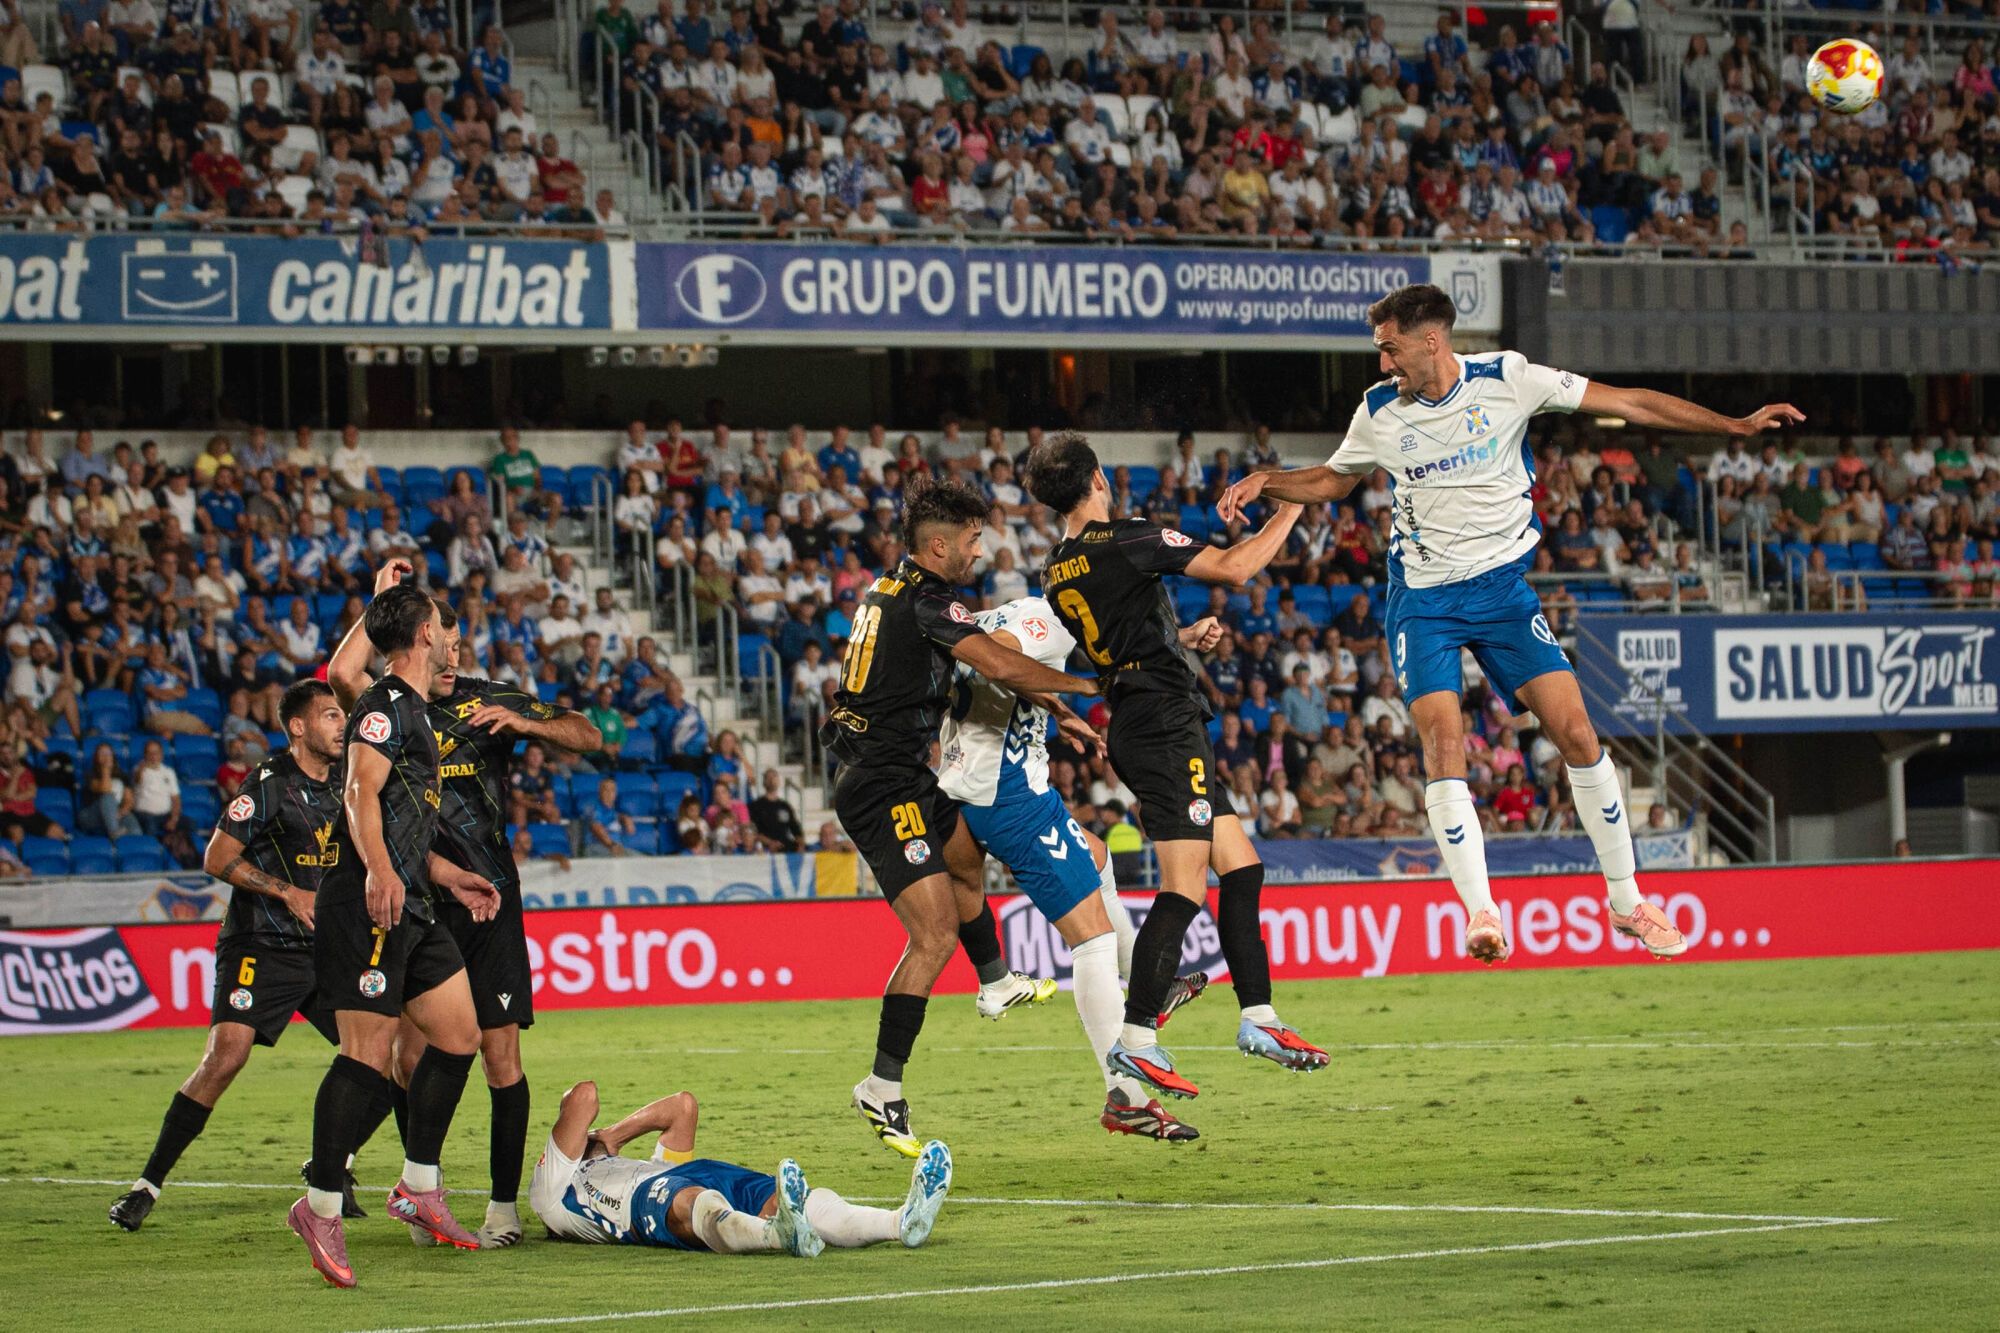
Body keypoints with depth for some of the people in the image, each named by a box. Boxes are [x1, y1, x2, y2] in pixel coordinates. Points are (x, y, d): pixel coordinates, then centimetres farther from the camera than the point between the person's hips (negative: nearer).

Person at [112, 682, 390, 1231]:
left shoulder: (345, 781, 10)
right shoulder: (270, 782, -9)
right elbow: (217, 858, -10)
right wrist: (288, 892, -16)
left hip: (328, 949, 6)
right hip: (260, 948, -6)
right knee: (225, 1057, -22)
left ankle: (332, 1165, 17)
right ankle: (147, 1185, -14)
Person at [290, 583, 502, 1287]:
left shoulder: (413, 711, 23)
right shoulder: (386, 705, -9)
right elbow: (360, 796, -21)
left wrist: (451, 877, 29)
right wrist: (379, 873, -35)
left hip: (409, 905, 10)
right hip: (367, 905, -10)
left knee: (459, 1034, 9)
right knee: (369, 1051, -13)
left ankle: (418, 1187, 17)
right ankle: (321, 1208, -10)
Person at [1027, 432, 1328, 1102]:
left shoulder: (1054, 573, 13)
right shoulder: (1126, 540, -13)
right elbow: (1234, 568, -15)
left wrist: (1187, 637, 40)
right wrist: (1289, 511, -1)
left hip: (1133, 730, 9)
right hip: (1166, 722, -9)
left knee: (1241, 868, 12)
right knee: (1184, 888, -11)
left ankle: (1257, 1017, 12)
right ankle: (1136, 1040, -14)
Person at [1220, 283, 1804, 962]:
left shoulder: (1507, 380, -8)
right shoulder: (1380, 411, -1)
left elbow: (1629, 403, -5)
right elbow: (1330, 480, 19)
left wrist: (1739, 425, -8)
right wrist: (1265, 482, 0)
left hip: (1503, 586, -1)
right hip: (1424, 598, 1)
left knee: (1577, 734, -8)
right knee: (1443, 744, -18)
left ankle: (1627, 903, 5)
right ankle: (1481, 914, -17)